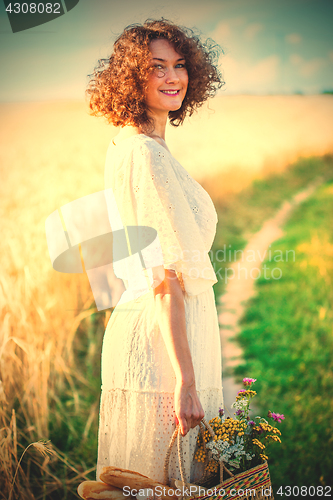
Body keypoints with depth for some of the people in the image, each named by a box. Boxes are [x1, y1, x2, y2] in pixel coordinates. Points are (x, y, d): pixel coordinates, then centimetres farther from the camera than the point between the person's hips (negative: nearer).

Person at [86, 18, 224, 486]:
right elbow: (165, 276, -22)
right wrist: (185, 379, -22)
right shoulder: (148, 154, -17)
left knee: (138, 486, 18)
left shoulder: (123, 147, 12)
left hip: (133, 330, 10)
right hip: (166, 342, -10)